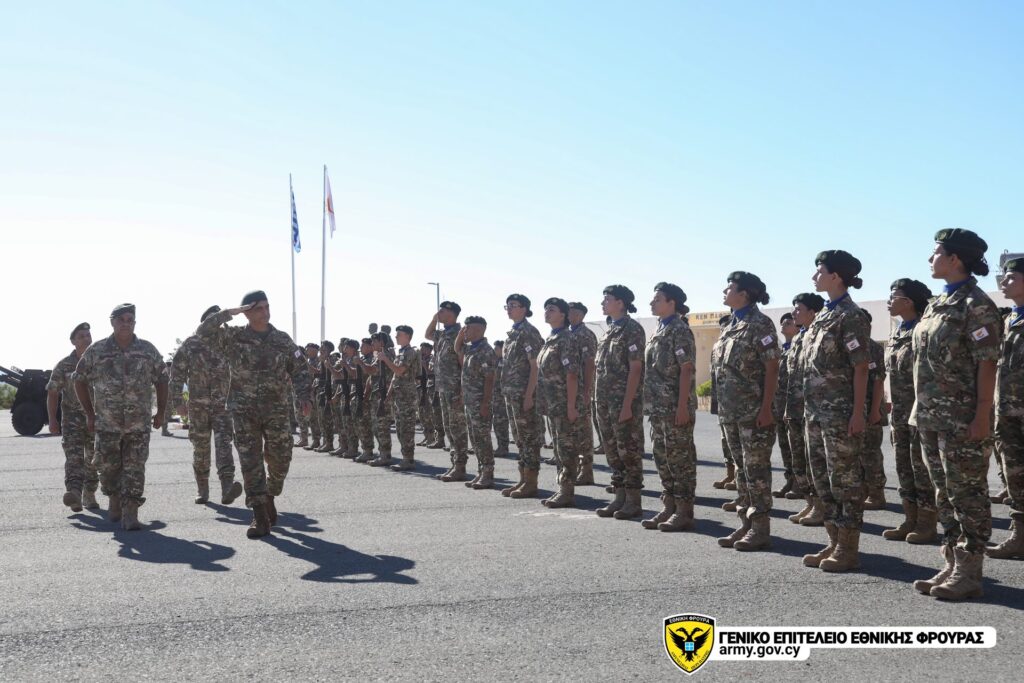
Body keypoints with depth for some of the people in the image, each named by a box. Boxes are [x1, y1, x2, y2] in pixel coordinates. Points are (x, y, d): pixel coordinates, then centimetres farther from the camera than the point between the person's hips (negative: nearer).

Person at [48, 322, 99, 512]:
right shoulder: (64, 365, 1)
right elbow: (52, 393, 2)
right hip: (72, 417, -2)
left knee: (94, 459, 8)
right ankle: (73, 493, -30)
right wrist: (52, 419, -6)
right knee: (73, 456, -17)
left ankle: (89, 496, 20)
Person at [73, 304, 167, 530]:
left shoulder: (148, 350, 1)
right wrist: (89, 414, 5)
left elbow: (161, 380, 10)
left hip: (139, 424, 0)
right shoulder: (96, 351, -1)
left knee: (135, 468, -5)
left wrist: (161, 412, 7)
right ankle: (115, 499, 36)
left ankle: (130, 514, -2)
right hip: (107, 423, 1)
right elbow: (80, 380, 8)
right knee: (108, 466, 10)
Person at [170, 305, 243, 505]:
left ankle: (227, 488, -29)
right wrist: (178, 401, -5)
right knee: (200, 448, 7)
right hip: (197, 406, 0)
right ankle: (202, 490, 21)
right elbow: (177, 373, 2)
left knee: (224, 443, -16)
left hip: (222, 405, 0)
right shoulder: (190, 345, 1)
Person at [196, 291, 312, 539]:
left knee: (280, 459, 3)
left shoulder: (282, 340, 5)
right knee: (251, 462, -4)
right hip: (244, 411, -1)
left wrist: (305, 397, -8)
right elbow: (203, 332, -7)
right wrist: (228, 313, -13)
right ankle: (260, 517, -1)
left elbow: (300, 370, 6)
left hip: (276, 410, 1)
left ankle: (269, 498, 31)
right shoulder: (233, 338, 2)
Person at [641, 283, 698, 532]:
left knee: (680, 458, -3)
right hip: (658, 407, 9)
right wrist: (650, 403, 15)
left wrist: (683, 407, -20)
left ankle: (684, 512, 3)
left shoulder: (680, 330, -10)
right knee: (663, 458, 12)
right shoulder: (659, 331, 16)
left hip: (676, 407, -9)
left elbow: (685, 371, -15)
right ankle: (669, 507, 20)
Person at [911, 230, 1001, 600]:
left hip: (962, 420, -9)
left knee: (968, 496, -1)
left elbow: (987, 364, -15)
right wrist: (921, 410, 15)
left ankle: (969, 574, 6)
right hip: (931, 417, 9)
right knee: (944, 495, 13)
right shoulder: (937, 304, 15)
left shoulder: (976, 305, -11)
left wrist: (982, 416, -19)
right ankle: (953, 565, 22)